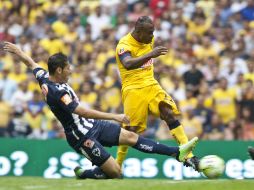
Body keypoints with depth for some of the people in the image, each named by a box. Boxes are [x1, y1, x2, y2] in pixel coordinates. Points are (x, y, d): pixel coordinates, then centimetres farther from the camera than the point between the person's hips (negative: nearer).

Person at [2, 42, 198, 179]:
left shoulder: (45, 77, -1)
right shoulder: (57, 92, -29)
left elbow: (31, 63, 19)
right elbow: (82, 111, -37)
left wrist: (17, 50, 38)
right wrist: (115, 116, -37)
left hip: (91, 125, 10)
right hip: (82, 137, -10)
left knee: (130, 136, 3)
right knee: (115, 172, -11)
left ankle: (177, 152, 2)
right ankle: (84, 174, 13)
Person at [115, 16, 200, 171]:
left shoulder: (150, 39, 6)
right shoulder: (124, 45, -17)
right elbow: (128, 64, -39)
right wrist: (150, 55, -49)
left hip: (151, 85, 6)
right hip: (133, 89, -6)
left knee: (171, 114, -12)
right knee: (131, 129, -7)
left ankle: (188, 155, -17)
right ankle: (117, 166, 9)